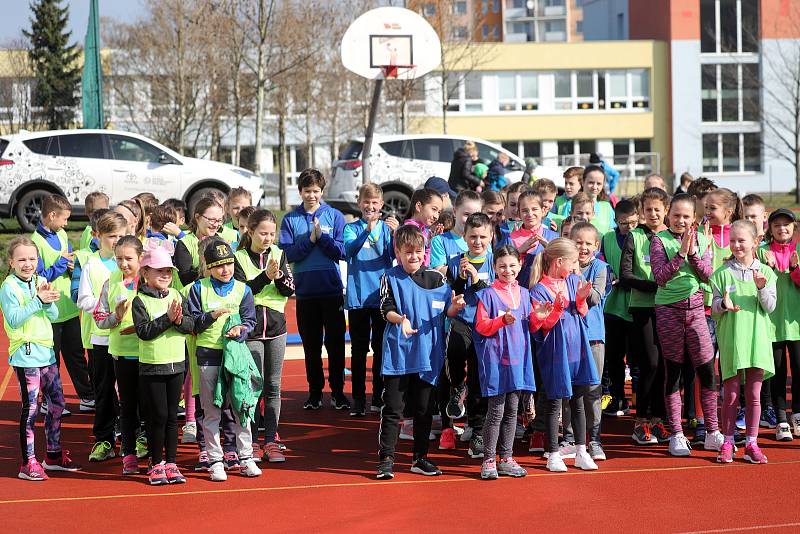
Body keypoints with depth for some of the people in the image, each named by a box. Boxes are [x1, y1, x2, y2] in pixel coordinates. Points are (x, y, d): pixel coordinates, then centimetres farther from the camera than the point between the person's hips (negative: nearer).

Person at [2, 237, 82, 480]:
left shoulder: (40, 282, 10)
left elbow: (54, 315, 6)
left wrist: (47, 300, -14)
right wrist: (38, 301, -23)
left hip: (46, 351, 7)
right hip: (25, 354, -7)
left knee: (57, 404, 12)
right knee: (31, 408, -7)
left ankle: (54, 455, 26)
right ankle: (28, 463, -1)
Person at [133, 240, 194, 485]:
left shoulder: (177, 296, 6)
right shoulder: (140, 301, -7)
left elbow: (190, 325, 0)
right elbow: (144, 331, -17)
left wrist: (179, 320, -20)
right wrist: (167, 318, -21)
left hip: (176, 364, 4)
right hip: (151, 366, -4)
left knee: (172, 416, 9)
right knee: (157, 416, 1)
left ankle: (171, 463, 16)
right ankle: (156, 464, 12)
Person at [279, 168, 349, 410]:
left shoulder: (334, 216, 2)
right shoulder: (290, 220, 4)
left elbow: (341, 251, -4)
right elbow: (287, 254, -5)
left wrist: (322, 236, -15)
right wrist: (310, 239, -15)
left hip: (332, 290, -1)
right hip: (305, 291, 1)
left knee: (335, 342, 1)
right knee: (311, 345, 8)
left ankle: (338, 391, 10)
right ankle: (315, 392, 17)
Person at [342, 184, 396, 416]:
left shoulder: (386, 227, 5)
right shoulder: (352, 228, 4)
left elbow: (394, 255, -10)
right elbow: (349, 250, -15)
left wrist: (395, 234, -28)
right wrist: (367, 230, -30)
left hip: (383, 295, 1)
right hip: (358, 296, -1)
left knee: (381, 348, 6)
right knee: (359, 350, 4)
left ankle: (379, 398, 14)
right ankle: (358, 399, 8)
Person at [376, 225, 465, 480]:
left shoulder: (436, 278, 6)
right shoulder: (391, 278, -1)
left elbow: (447, 311, 8)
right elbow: (386, 309, -9)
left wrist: (454, 306, -15)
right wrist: (400, 319, -29)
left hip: (428, 353, 3)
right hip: (398, 354, -3)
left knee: (424, 409, 11)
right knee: (393, 409, -2)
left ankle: (420, 458, 20)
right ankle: (386, 459, 2)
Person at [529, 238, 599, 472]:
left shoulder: (573, 281, 7)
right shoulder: (539, 290, -12)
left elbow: (582, 315, 10)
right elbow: (539, 327, -14)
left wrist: (581, 299, -8)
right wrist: (558, 307, -25)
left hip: (577, 349, 6)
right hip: (555, 353, -6)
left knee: (578, 402, 11)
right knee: (553, 404, 2)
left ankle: (581, 452, 19)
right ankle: (553, 455, 10)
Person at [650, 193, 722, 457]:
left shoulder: (701, 240, 8)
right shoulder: (659, 240, -2)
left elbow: (706, 274, -1)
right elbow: (660, 276, -13)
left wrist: (693, 253, -14)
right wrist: (681, 252, -20)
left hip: (695, 308, 3)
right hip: (668, 309, -3)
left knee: (707, 371, 0)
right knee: (673, 371, 3)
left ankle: (712, 433, 10)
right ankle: (676, 435, 9)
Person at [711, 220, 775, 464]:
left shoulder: (765, 272, 6)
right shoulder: (722, 273, 2)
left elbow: (770, 307, 0)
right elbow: (714, 308, 3)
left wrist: (762, 288, -18)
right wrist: (723, 304, -19)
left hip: (757, 339, 1)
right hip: (731, 340, -1)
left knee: (754, 395, 5)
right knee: (730, 394, 2)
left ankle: (751, 444, 12)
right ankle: (727, 443, 10)